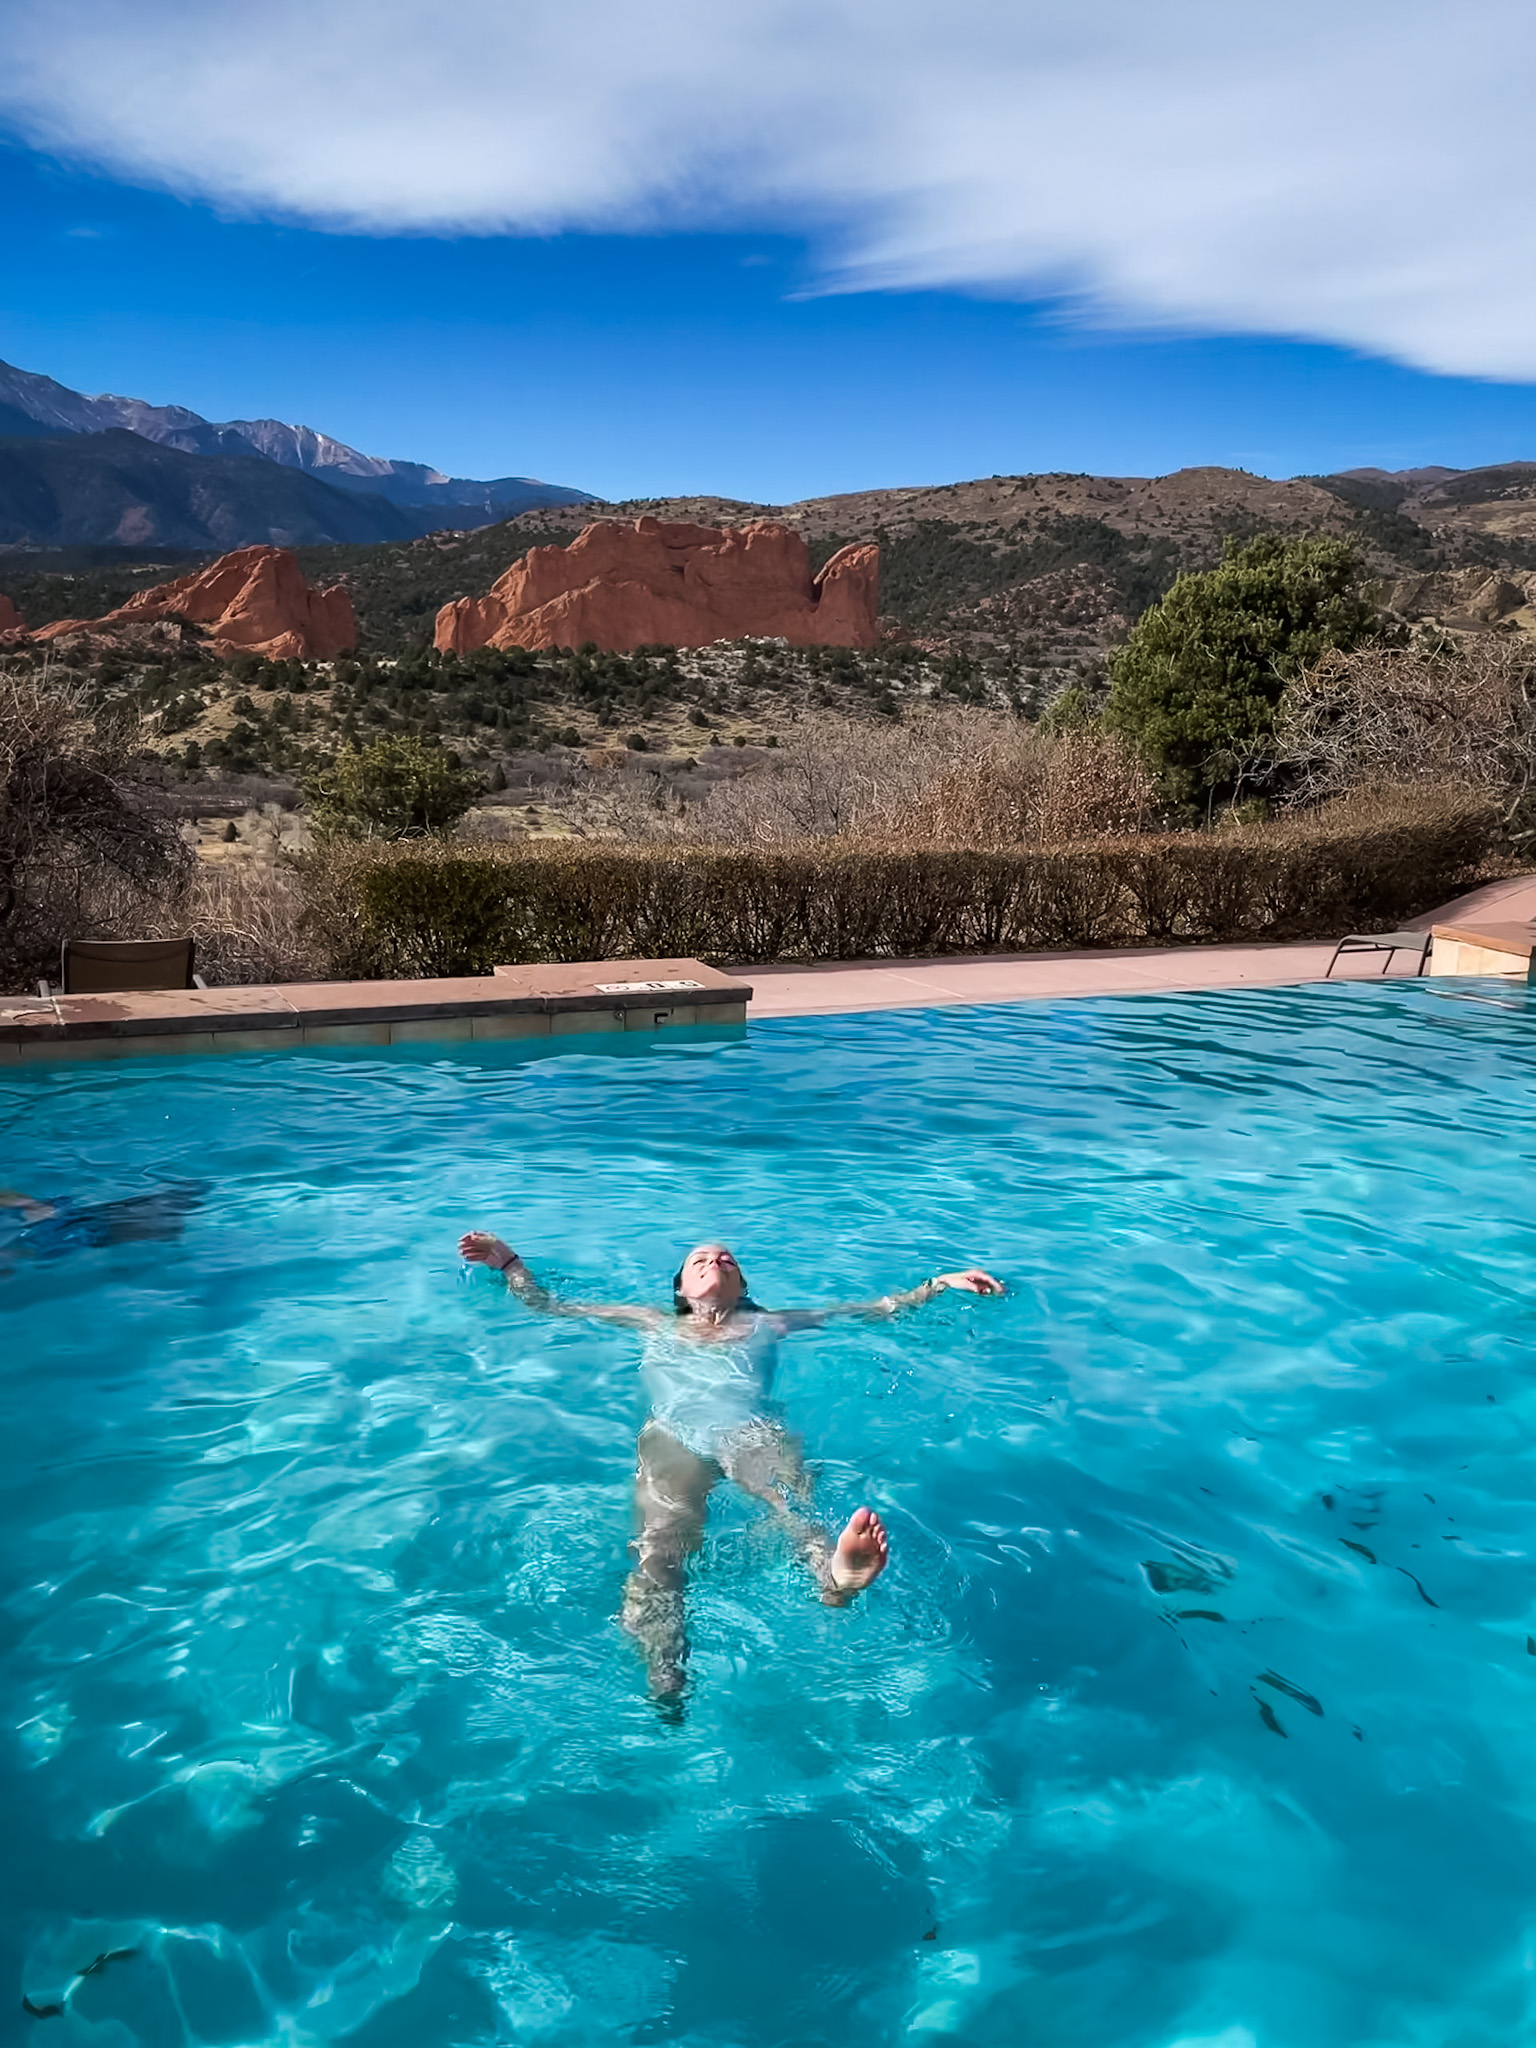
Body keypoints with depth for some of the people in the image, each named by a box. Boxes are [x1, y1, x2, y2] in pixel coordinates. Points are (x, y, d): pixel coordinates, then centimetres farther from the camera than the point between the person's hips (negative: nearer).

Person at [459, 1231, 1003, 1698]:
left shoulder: (768, 1323, 35)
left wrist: (942, 1282, 28)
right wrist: (509, 1262, 33)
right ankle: (663, 1678, -59)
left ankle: (834, 1574, -70)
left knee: (795, 1503, -37)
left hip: (754, 1430, 0)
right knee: (661, 1543, -34)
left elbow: (879, 1309, 35)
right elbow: (547, 1306, 40)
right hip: (672, 1435, 0)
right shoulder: (655, 1324, 37)